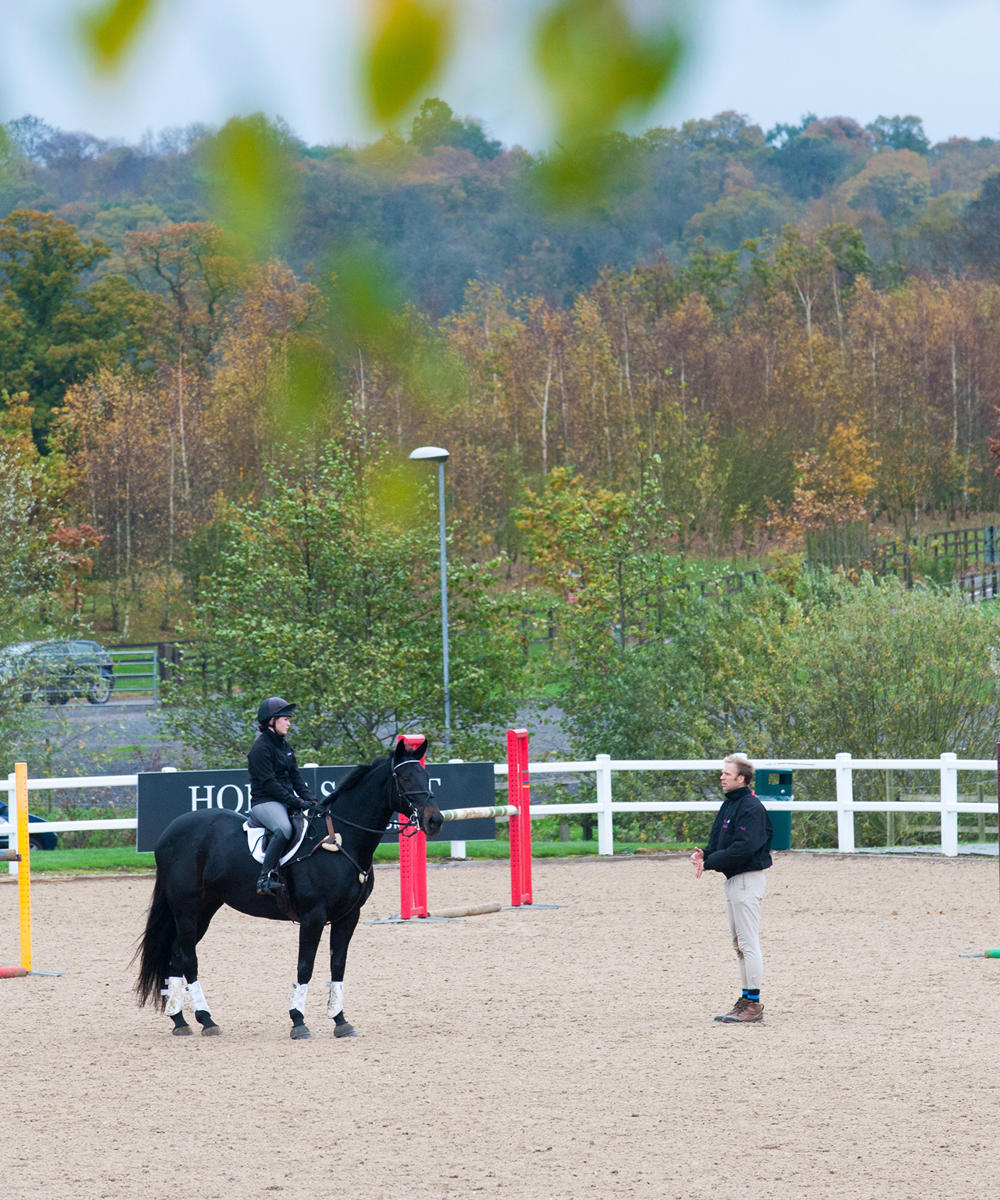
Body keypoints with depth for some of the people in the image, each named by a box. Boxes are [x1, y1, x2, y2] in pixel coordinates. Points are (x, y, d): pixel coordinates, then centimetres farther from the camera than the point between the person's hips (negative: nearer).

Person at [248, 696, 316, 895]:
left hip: (287, 800, 9)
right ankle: (266, 877, -38)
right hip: (265, 802, -9)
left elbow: (295, 776, 18)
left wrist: (308, 799, 0)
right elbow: (268, 783, -17)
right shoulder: (261, 747, -10)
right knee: (284, 828, -36)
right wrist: (297, 802, -19)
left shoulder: (285, 747, 18)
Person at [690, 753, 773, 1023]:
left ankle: (754, 1004, -8)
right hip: (733, 880, 11)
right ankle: (746, 1000, 19)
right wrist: (704, 854, -3)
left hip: (748, 878, -11)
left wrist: (709, 862, -20)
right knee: (739, 943, 14)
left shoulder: (751, 808, -16)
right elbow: (719, 843, 18)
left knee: (748, 942, -9)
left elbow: (743, 848, -24)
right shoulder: (729, 805, 15)